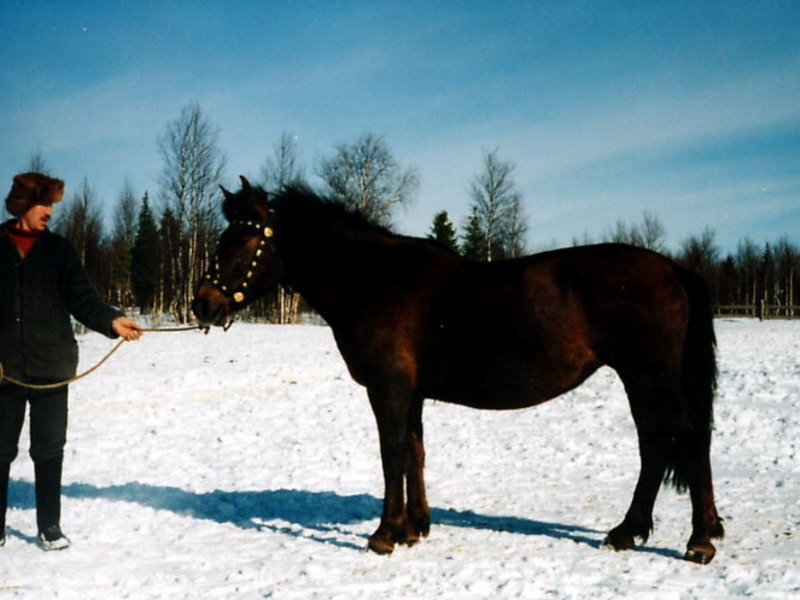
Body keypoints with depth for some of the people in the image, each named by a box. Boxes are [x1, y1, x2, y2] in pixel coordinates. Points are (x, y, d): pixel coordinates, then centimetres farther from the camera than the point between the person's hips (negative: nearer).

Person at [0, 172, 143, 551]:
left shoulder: (59, 250, 6)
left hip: (51, 367, 1)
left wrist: (111, 320, -21)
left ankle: (50, 527, 17)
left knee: (50, 450, 7)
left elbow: (82, 299, -2)